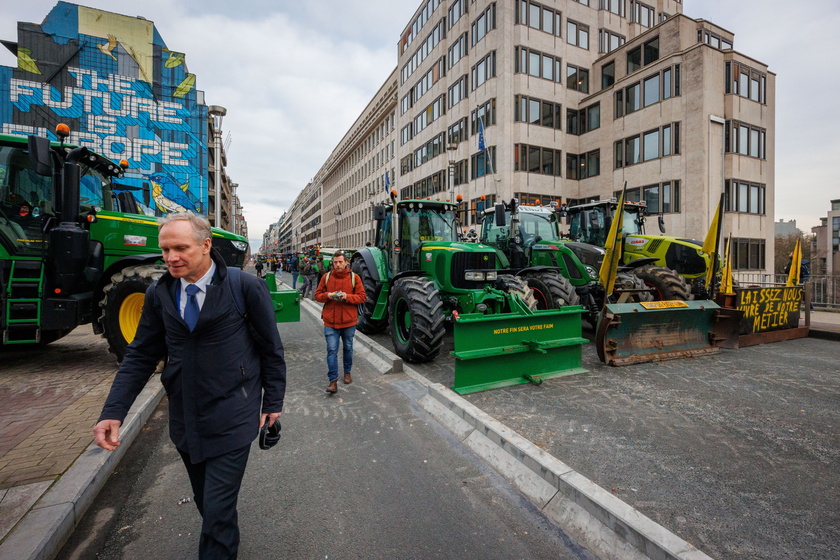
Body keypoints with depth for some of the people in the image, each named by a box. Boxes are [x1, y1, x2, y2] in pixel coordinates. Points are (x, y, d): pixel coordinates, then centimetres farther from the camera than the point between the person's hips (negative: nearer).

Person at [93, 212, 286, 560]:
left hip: (231, 417, -5)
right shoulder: (159, 294, 0)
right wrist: (113, 412, -4)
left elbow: (271, 349, -7)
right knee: (207, 502, 23)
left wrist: (273, 402, -2)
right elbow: (140, 356, 6)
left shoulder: (246, 287, -14)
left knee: (218, 508, 1)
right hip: (185, 419, 5)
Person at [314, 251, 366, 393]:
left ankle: (347, 372, 38)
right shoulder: (326, 277, 1)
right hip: (330, 321, 0)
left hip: (349, 321, 0)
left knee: (348, 348, 17)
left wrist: (347, 296, -20)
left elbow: (362, 297, -5)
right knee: (332, 350, -3)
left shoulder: (354, 277, -3)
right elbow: (317, 295, 7)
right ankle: (333, 380, 4)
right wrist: (327, 295, -15)